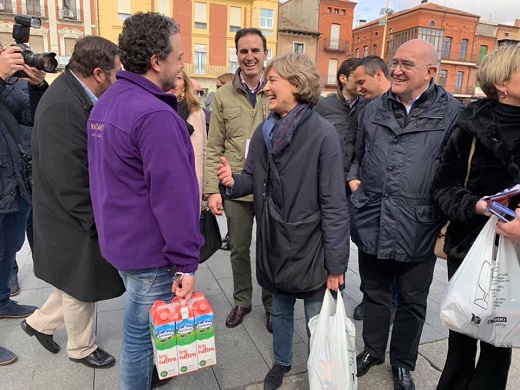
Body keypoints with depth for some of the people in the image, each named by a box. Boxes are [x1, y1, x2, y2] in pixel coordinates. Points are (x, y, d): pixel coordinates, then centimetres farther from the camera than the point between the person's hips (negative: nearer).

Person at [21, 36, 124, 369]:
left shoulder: (77, 97, 2)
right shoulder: (62, 108, -27)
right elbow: (67, 182, -27)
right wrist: (97, 224, -17)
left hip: (86, 215, 9)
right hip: (75, 221, -8)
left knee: (81, 280, 24)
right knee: (82, 285, 13)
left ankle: (41, 322, 46)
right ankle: (82, 348, 38)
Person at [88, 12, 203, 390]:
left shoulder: (105, 103, 7)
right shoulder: (155, 115, -24)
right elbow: (173, 196, -26)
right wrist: (186, 263, -18)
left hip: (120, 240, 9)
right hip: (151, 250, -9)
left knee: (141, 326, 26)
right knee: (141, 333, 9)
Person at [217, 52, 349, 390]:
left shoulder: (323, 134, -17)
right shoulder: (264, 132, 1)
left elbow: (334, 203, -17)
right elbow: (254, 180, 9)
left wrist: (336, 263, -15)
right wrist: (234, 181, -16)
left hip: (309, 245, -5)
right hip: (274, 242, 5)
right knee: (280, 310, 24)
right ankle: (281, 362, 49)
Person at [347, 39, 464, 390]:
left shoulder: (452, 113, -6)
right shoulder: (373, 110, 8)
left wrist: (449, 220, -7)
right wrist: (354, 180, 3)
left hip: (419, 229, -3)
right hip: (372, 223, 3)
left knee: (412, 301, 16)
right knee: (375, 293, 19)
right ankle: (373, 350, 42)